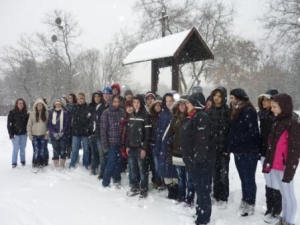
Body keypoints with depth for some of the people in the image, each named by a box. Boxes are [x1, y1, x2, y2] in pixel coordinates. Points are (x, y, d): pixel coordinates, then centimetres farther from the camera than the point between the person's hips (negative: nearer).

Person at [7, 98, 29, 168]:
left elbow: (27, 123, 12)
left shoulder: (25, 113, 5)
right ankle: (14, 163, 10)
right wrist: (11, 134, -12)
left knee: (23, 148, 9)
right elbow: (9, 124, -7)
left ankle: (23, 161, 22)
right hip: (15, 134, -3)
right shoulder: (12, 113, -5)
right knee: (16, 149, -2)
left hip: (23, 134, 3)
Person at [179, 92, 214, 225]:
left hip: (201, 161, -10)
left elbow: (202, 140, -22)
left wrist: (198, 159, -25)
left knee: (202, 190, -1)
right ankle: (200, 214, 33)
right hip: (192, 160, 10)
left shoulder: (201, 117, -14)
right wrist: (188, 159, 21)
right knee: (199, 189, 19)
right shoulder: (191, 117, 16)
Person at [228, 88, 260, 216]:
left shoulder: (249, 111, -13)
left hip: (249, 152, -8)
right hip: (239, 151, 8)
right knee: (243, 178, 17)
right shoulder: (236, 111, 14)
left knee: (249, 178, 1)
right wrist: (231, 146, 6)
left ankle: (250, 205, 12)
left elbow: (253, 132, -19)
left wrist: (237, 139, -18)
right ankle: (245, 201, 29)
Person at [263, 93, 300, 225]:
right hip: (275, 166, 8)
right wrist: (267, 163, 14)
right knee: (283, 194, 19)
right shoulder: (276, 122, 10)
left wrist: (289, 171, -15)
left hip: (284, 167, -8)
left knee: (288, 195, 6)